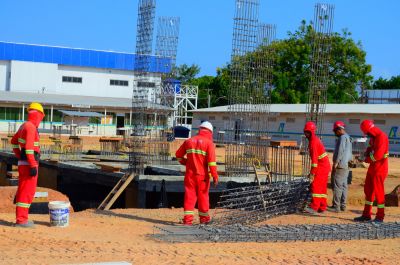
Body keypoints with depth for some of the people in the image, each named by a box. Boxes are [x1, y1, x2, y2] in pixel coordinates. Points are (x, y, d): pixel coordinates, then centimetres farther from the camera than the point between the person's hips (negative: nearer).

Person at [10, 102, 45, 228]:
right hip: (29, 164, -10)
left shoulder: (24, 126, 13)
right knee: (27, 192, -7)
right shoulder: (31, 127, -17)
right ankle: (21, 220, -5)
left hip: (23, 163, 10)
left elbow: (14, 141, 27)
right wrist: (33, 166, -24)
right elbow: (29, 147, -24)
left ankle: (21, 218, 20)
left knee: (23, 191, 14)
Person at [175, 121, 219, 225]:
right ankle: (204, 218, 20)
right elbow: (211, 160, -14)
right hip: (202, 174, -3)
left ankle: (188, 218, -4)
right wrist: (215, 176, -13)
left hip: (190, 174, 3)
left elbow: (179, 155, 17)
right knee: (203, 195, 9)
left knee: (189, 195, 3)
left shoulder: (189, 141, 9)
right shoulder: (209, 143, -4)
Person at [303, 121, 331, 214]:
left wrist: (312, 173, -23)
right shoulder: (315, 139, 15)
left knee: (315, 185, -14)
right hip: (325, 166, 10)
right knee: (322, 187, 13)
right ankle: (322, 207, 17)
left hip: (322, 166, -10)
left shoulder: (313, 142, -17)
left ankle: (314, 207, -19)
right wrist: (312, 171, 21)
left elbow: (314, 159, -22)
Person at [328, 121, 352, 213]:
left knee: (337, 186, -10)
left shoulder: (343, 137, -12)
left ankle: (336, 206, -12)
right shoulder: (348, 138, 20)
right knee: (343, 186, 11)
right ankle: (342, 205, 14)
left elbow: (340, 151, -19)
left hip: (340, 165, -10)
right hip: (346, 166, 10)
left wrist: (335, 163, -18)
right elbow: (350, 153, 23)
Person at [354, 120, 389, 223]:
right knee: (368, 190, 13)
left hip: (379, 169, -10)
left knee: (378, 192, -3)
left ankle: (380, 217, 6)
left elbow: (378, 155, -26)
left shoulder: (381, 137, -20)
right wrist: (367, 153, 3)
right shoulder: (373, 137, 10)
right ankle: (366, 215, 20)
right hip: (372, 168, 10)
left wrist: (367, 160, -10)